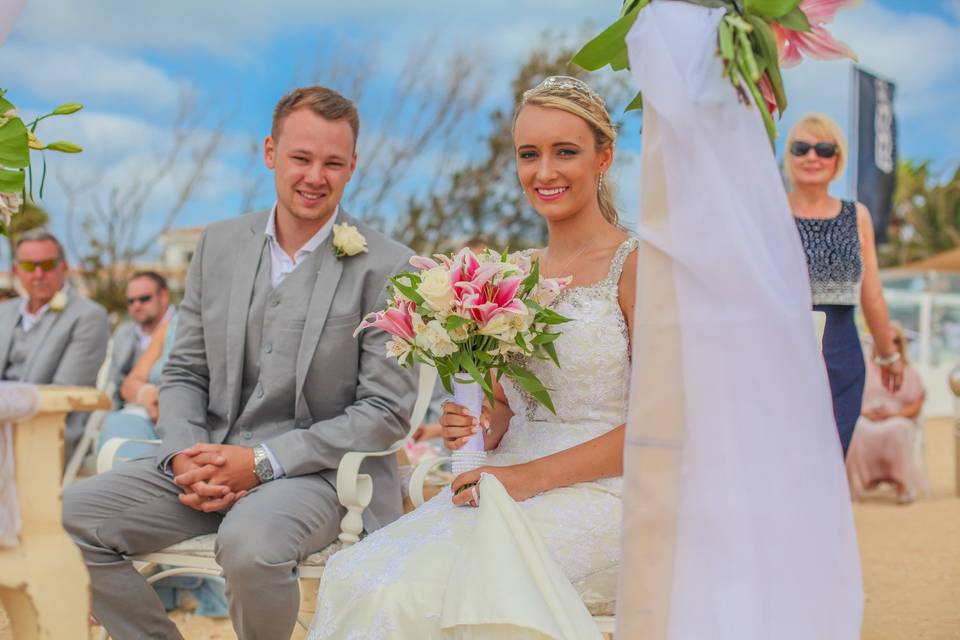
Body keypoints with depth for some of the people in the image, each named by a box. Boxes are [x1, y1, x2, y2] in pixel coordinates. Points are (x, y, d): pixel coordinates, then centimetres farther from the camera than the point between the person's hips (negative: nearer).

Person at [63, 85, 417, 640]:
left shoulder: (386, 268, -6)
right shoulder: (219, 245, 9)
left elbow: (387, 411, -9)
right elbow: (184, 374, 12)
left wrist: (261, 462, -15)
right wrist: (187, 458, -9)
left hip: (316, 470, -5)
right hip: (211, 460, 5)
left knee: (250, 543, -36)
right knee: (72, 515, -14)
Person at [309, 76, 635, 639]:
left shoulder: (636, 265, -5)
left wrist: (532, 476, -16)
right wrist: (477, 431, -3)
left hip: (594, 493, -6)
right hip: (506, 483, 6)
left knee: (413, 591, -28)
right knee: (354, 574, -20)